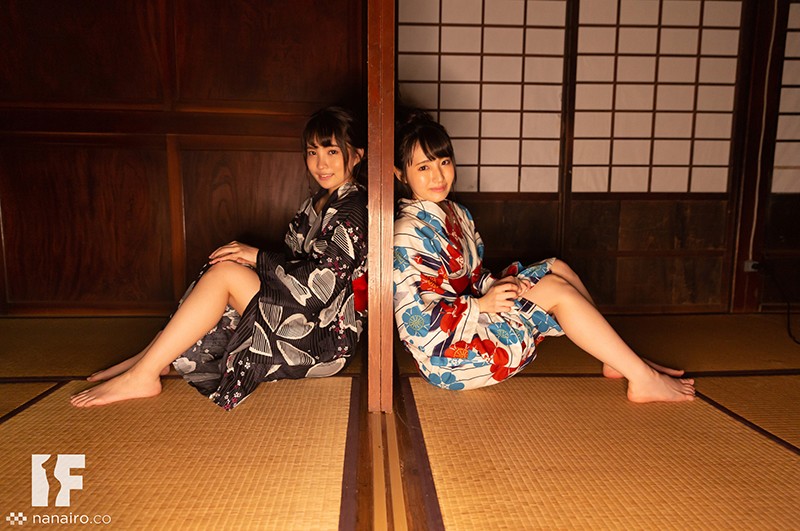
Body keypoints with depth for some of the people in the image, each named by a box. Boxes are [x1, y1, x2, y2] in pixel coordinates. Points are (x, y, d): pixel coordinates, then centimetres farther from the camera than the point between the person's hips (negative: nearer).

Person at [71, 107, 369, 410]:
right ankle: (154, 360, 5)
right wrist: (249, 259, -4)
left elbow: (325, 279, -21)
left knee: (225, 272, -17)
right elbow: (297, 260, 14)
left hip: (324, 336, -9)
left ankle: (142, 374, -11)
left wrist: (258, 257, -15)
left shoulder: (354, 208, -13)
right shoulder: (316, 203, 17)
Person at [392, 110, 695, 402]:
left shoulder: (454, 212, 9)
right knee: (556, 290, -15)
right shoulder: (408, 235, -21)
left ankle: (618, 360, 11)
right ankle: (643, 379, -4)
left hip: (471, 314, 9)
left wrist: (497, 285, -6)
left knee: (557, 268, 3)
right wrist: (480, 305, -21)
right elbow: (417, 324, -23)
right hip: (450, 354, -9)